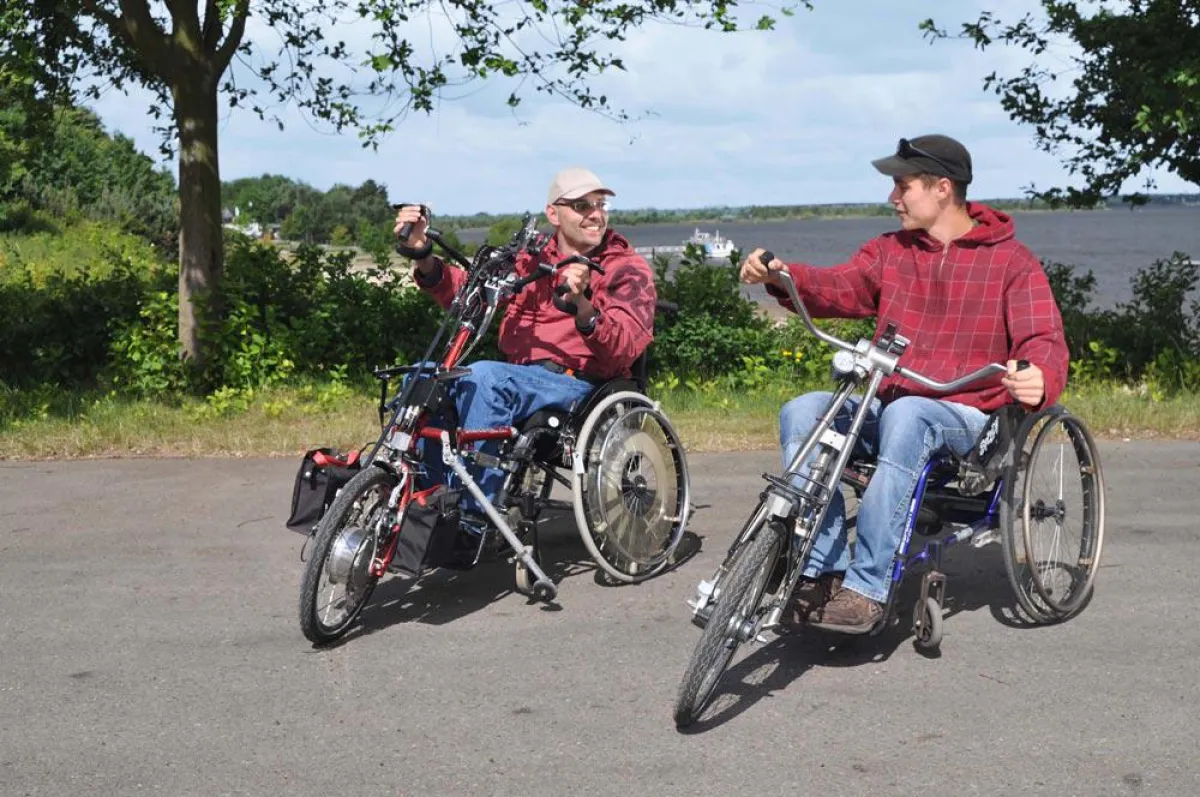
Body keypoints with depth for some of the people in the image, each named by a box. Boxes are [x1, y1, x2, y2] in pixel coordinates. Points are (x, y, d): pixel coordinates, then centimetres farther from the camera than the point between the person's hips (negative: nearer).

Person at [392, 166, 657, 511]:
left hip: (577, 384, -5)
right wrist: (422, 254, -8)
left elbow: (623, 349, -14)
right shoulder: (533, 259, 18)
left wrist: (582, 306, -32)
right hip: (518, 377, 6)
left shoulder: (629, 269, 3)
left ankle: (475, 515, -27)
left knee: (483, 376, -31)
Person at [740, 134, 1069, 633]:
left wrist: (1039, 381, -35)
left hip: (964, 417, -4)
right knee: (801, 412, -23)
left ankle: (868, 587, -36)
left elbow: (1044, 341, -9)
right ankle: (824, 571, -26)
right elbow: (841, 288, -3)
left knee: (905, 415, -39)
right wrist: (781, 277, -25)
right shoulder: (890, 251, 15)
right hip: (887, 407, 5)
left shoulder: (1011, 261, 3)